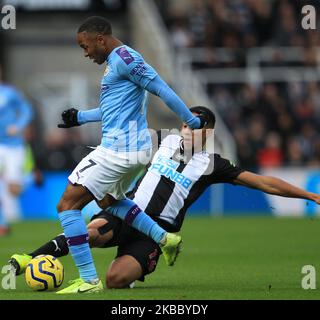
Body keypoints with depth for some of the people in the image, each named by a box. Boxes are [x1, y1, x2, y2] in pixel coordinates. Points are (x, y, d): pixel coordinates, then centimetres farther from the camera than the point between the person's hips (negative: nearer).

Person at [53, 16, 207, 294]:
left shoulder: (123, 58, -16)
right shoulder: (116, 61, 17)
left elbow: (162, 90, -17)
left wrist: (193, 122, -12)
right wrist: (80, 117, 30)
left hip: (118, 150, -11)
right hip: (136, 149, 11)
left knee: (68, 205, -8)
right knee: (108, 200, 35)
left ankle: (89, 280, -9)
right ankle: (164, 238, 26)